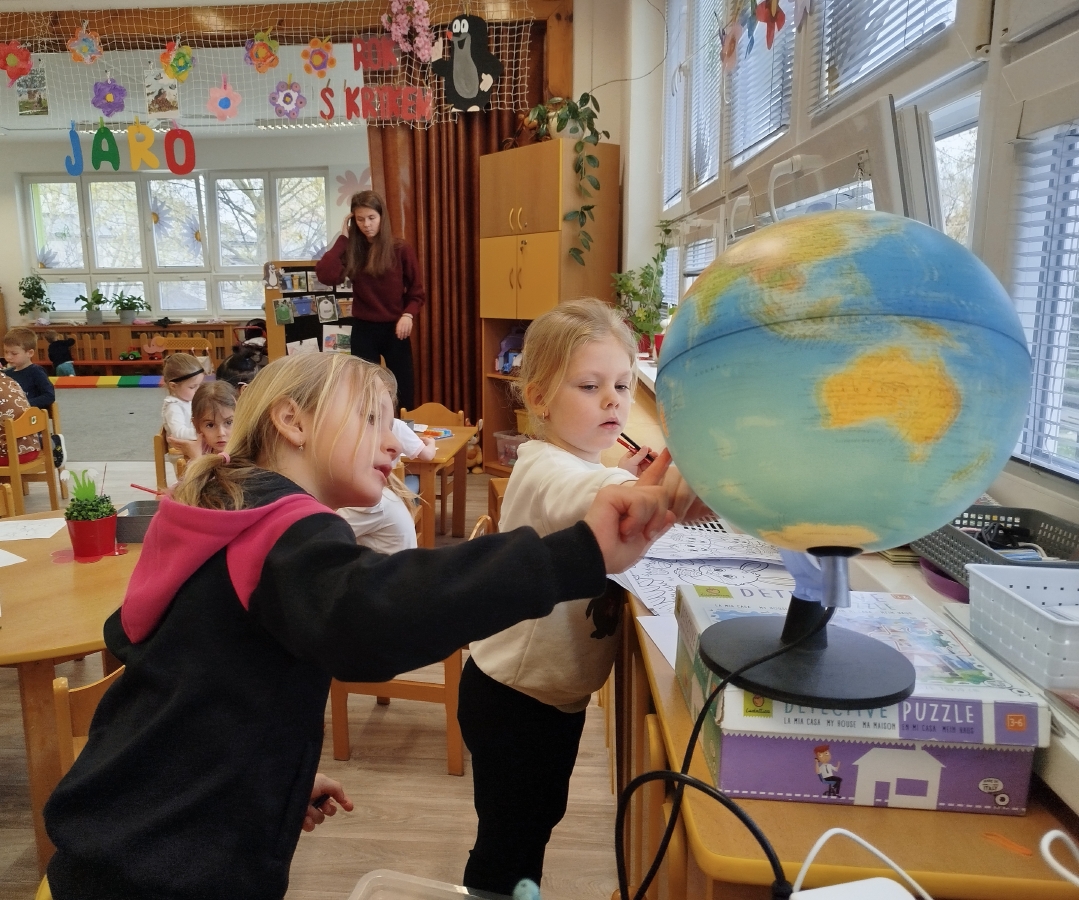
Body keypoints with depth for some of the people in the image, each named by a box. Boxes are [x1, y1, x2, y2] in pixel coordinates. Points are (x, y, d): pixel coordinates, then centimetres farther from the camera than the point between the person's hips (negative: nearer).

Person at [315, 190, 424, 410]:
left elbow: (416, 291, 2)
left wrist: (408, 315, -16)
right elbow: (326, 275, -16)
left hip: (395, 329, -1)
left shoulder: (400, 250, -4)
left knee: (402, 391, 6)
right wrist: (343, 237, -10)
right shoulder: (351, 250, 1)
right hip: (363, 330, 1)